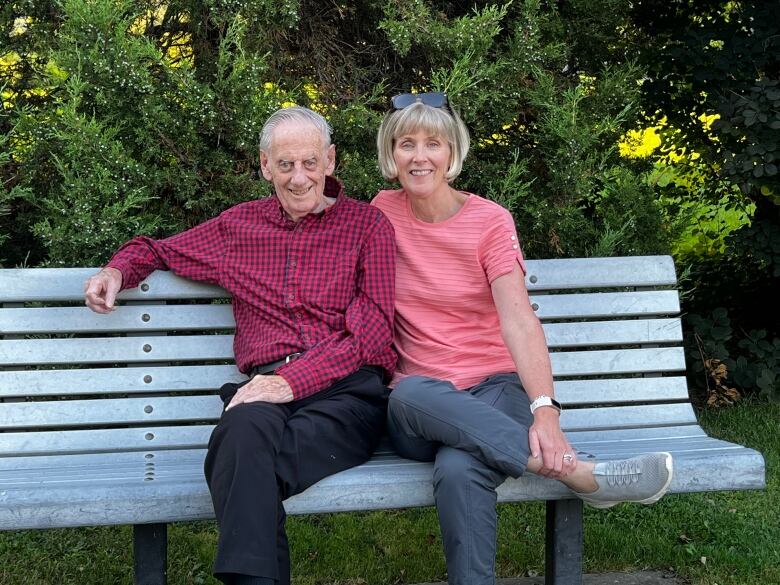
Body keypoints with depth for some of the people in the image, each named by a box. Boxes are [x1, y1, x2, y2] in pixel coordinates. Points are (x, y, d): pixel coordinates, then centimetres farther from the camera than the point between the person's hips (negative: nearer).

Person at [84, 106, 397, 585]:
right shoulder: (240, 225, 23)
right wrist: (119, 269, 14)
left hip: (346, 388, -2)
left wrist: (294, 380, -13)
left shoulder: (367, 223, 12)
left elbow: (373, 331, 1)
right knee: (248, 427, -39)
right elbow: (158, 250, 39)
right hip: (267, 388, 3)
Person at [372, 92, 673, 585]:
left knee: (459, 470, -38)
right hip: (421, 405, 2)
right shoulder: (384, 212, 7)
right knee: (411, 395, -37)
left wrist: (545, 410, -31)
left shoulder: (490, 221, -2)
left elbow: (519, 319, -15)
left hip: (493, 387, -2)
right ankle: (580, 473, -36)